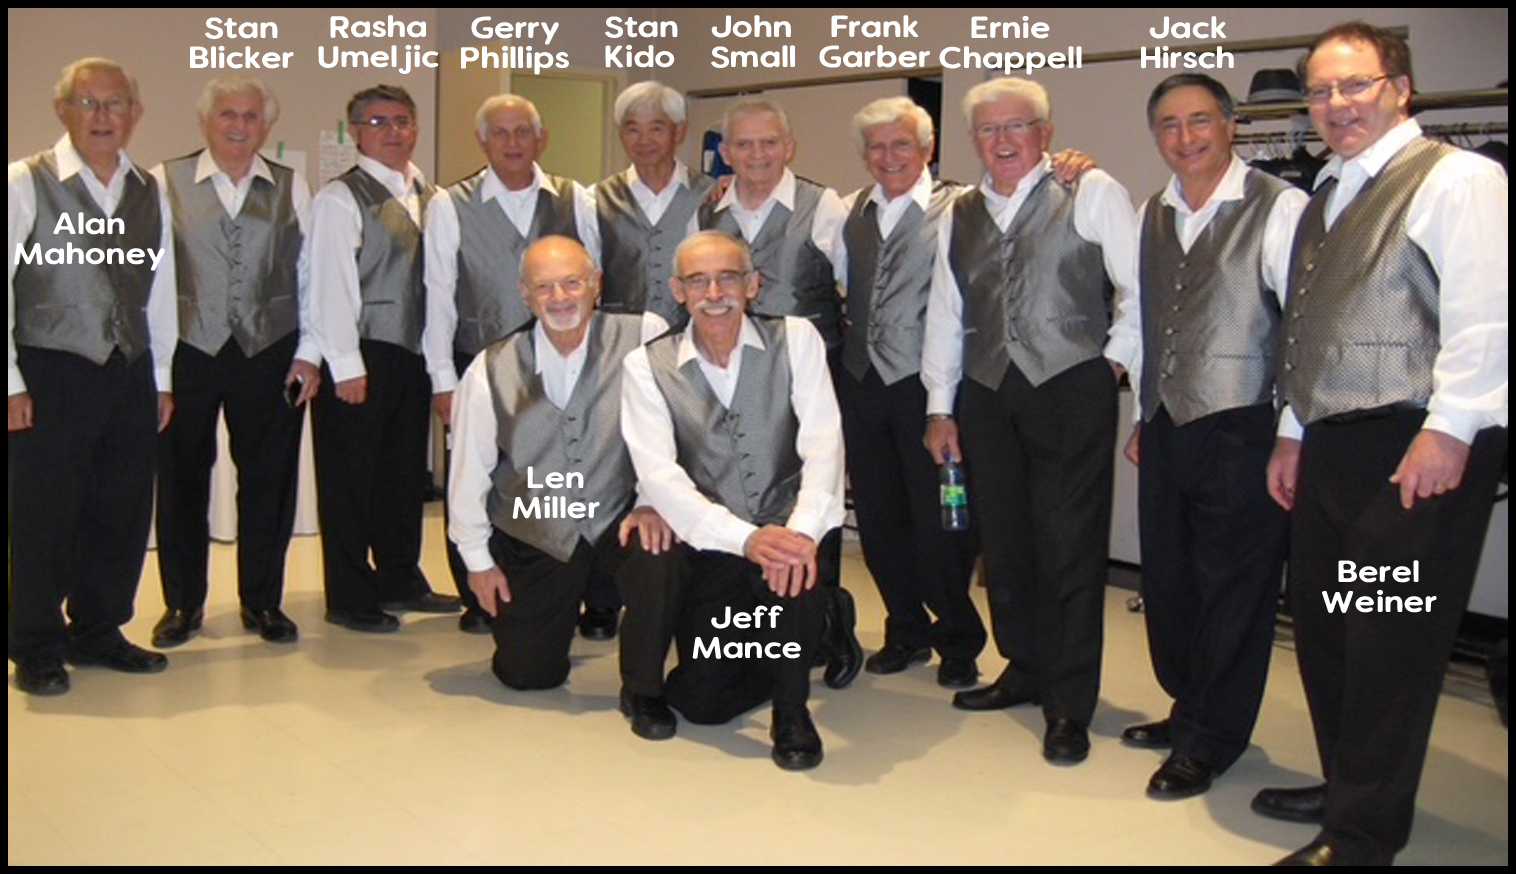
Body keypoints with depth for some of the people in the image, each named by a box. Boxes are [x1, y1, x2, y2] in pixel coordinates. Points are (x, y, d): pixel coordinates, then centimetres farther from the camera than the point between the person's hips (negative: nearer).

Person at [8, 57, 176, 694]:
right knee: (44, 515, 3)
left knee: (123, 513, 10)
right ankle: (35, 650, 20)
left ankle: (97, 633, 27)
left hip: (130, 375, 5)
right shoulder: (24, 184, -4)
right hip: (49, 376, -4)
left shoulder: (149, 193, 10)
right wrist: (11, 384, -10)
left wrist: (162, 376, 10)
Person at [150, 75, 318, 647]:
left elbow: (312, 275, 7)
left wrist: (308, 352, 1)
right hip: (186, 353, -1)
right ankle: (183, 603, 23)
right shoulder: (165, 183, 3)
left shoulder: (292, 189, 9)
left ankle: (261, 602, 21)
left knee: (269, 481, 6)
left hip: (270, 352, 1)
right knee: (181, 479, 7)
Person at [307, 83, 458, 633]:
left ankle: (400, 580, 29)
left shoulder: (427, 196, 12)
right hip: (360, 356, -6)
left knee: (406, 470, 15)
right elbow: (330, 285, -11)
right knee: (352, 478, 3)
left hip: (414, 353, 6)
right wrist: (347, 366, -14)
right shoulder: (340, 198, -7)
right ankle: (350, 599, 14)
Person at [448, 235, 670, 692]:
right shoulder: (491, 370, -7)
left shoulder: (639, 339, -13)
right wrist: (478, 560, 7)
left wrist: (656, 500, -26)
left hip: (617, 521, -1)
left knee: (665, 546, -33)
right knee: (529, 674, 4)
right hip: (533, 536, 2)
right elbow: (469, 470, 2)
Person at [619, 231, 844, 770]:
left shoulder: (795, 340, -3)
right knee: (703, 704, -12)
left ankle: (791, 710, -9)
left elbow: (823, 444, -14)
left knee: (798, 563, -34)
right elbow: (659, 474, -17)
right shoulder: (648, 365, -4)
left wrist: (803, 532, -32)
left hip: (787, 531, 1)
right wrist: (746, 538, -31)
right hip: (708, 543, 0)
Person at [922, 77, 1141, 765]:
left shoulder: (1092, 194, 0)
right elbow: (945, 313, 14)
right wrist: (939, 407, 11)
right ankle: (1026, 670, 28)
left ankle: (1069, 707, 8)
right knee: (1003, 544, 10)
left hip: (1073, 392, -5)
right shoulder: (959, 216, 14)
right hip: (988, 397, 5)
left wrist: (1116, 357, -5)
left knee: (1070, 547, -2)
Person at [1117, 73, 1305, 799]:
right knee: (1168, 581, 15)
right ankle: (1190, 709, 35)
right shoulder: (1151, 216, 11)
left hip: (1241, 432, -6)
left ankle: (1208, 744, 20)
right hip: (1166, 431, 7)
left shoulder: (1278, 208, -10)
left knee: (1233, 590, 4)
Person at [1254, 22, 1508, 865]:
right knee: (1323, 633, 16)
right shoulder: (1329, 196, 19)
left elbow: (1485, 314, -16)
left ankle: (1362, 836, 9)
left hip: (1417, 449, -9)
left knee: (1390, 647, -2)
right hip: (1331, 448, 9)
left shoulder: (1456, 178, -7)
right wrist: (1293, 432, 19)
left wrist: (1449, 429, -22)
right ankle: (1346, 789, 33)